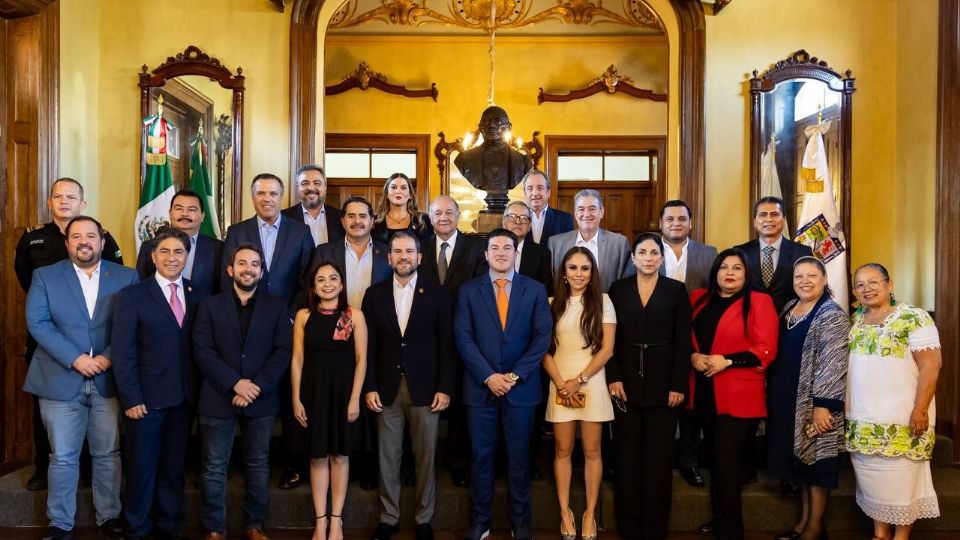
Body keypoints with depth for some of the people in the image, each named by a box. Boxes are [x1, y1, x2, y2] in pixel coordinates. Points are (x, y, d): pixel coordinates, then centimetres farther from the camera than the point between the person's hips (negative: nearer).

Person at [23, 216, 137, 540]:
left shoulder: (126, 277, 4)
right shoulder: (44, 276, 4)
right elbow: (37, 323, -6)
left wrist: (108, 357, -13)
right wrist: (75, 359, -15)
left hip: (109, 381, 1)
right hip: (60, 381, 0)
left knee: (108, 454, 10)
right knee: (62, 458, 8)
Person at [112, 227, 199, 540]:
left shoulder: (196, 295, 5)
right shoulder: (131, 296, -3)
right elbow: (122, 352, -7)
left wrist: (197, 392, -3)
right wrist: (131, 398, -12)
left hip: (184, 397, 3)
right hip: (147, 396, -3)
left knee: (174, 466, 15)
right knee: (142, 467, 9)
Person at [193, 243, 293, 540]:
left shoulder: (277, 307, 5)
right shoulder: (210, 306, 4)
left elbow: (283, 352, -2)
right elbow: (202, 351, -4)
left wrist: (256, 386, -13)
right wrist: (235, 383, -15)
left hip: (261, 399, 1)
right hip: (218, 398, 0)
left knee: (258, 465, 10)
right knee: (213, 467, 5)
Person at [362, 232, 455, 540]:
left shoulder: (437, 294, 0)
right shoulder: (374, 294, 5)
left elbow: (446, 344, -1)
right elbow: (369, 345, 4)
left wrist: (445, 387, -6)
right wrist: (369, 387, -2)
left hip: (425, 389, -1)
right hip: (387, 389, 1)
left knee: (425, 457, 8)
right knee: (387, 458, 10)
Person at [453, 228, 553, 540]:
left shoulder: (535, 290, 4)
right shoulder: (469, 290, 4)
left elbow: (542, 337, -2)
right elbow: (463, 338, -3)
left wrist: (516, 375, -10)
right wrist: (488, 376, -12)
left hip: (521, 387, 0)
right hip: (480, 387, 0)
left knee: (519, 457, 9)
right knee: (481, 456, 8)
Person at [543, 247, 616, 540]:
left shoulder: (602, 301, 1)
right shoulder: (553, 304, 6)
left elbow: (607, 349, -3)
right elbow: (544, 349, 3)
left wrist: (579, 380, -10)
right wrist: (561, 383, -9)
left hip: (591, 383, -1)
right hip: (560, 385, 1)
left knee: (592, 451, 5)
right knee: (563, 450, 6)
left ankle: (590, 513, 17)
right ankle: (565, 512, 18)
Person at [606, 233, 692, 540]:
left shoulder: (677, 290, 3)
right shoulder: (618, 289, 5)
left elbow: (683, 341, -1)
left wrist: (679, 385, -8)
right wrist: (613, 378, -7)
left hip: (663, 382, -1)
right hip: (626, 381, 1)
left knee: (659, 456, 5)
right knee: (627, 455, 6)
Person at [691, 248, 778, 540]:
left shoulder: (759, 301, -3)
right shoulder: (699, 298, 12)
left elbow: (766, 350, -10)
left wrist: (726, 361, -17)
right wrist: (693, 356, -8)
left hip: (739, 395, -5)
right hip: (704, 392, 5)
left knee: (727, 461, -2)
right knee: (716, 457, 15)